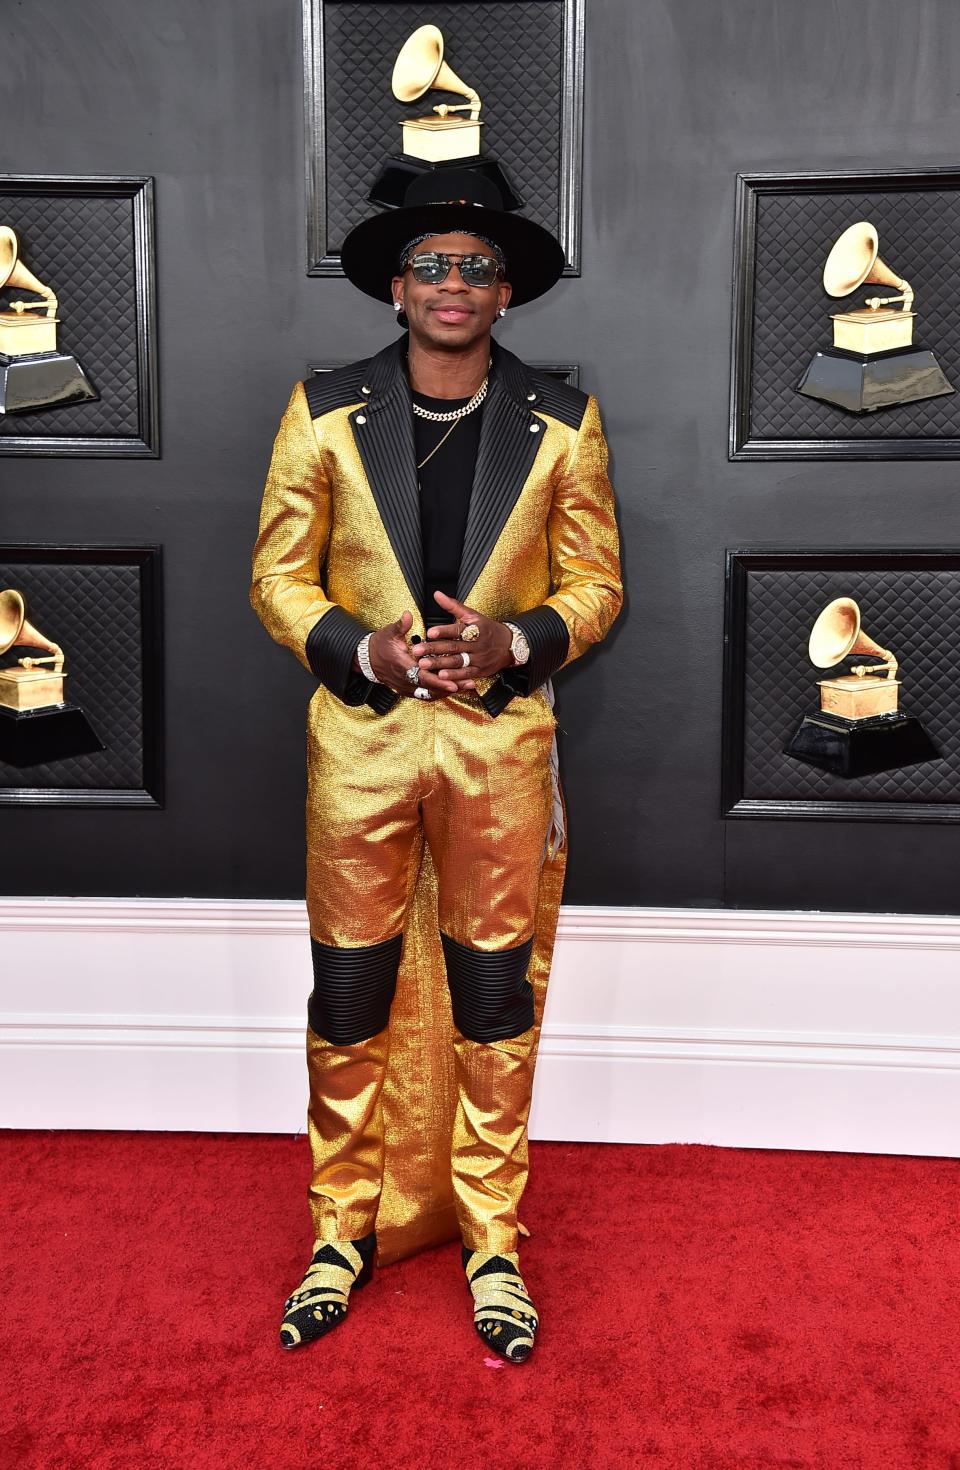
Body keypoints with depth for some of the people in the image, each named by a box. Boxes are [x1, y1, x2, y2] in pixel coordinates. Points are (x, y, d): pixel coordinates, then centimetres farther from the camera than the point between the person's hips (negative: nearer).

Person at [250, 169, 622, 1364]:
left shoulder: (563, 425, 3)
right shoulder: (324, 414, 2)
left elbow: (595, 584, 6)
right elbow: (278, 576, 4)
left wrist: (510, 642, -13)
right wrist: (364, 648, -14)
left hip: (503, 740, 0)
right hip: (360, 736, 0)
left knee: (495, 999, 8)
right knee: (350, 995, 7)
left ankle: (491, 1241, 26)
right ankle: (343, 1229, 27)